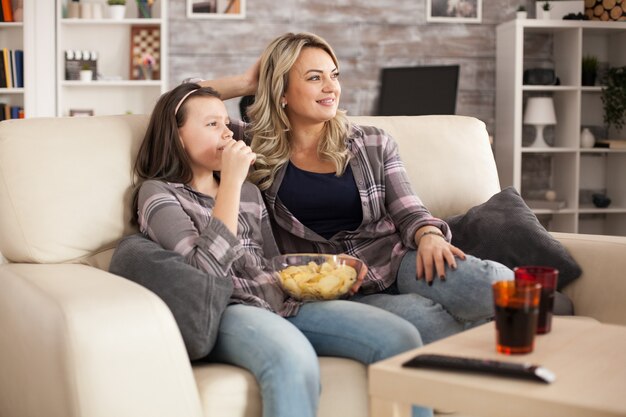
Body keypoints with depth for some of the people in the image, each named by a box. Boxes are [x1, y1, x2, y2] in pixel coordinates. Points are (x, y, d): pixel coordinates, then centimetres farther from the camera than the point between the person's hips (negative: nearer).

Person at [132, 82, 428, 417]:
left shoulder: (249, 191, 23)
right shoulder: (158, 193, 3)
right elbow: (207, 269, -13)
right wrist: (231, 180, -12)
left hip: (282, 302, 6)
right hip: (224, 312, -6)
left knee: (402, 338, -17)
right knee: (295, 362, -40)